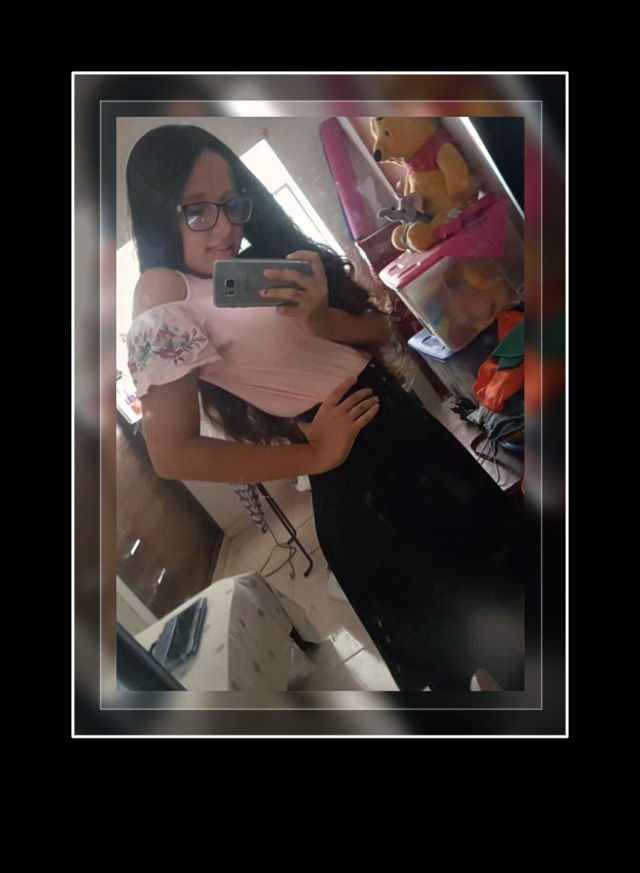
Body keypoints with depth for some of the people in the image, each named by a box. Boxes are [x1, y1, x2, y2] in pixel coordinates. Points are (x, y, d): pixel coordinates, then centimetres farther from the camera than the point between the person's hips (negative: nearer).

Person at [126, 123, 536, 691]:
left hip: (408, 428, 7)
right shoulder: (165, 291, -15)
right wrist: (314, 455, -16)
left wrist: (321, 317, -17)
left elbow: (381, 330, 6)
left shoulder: (268, 263, 4)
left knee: (503, 561, 25)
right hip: (352, 482, -7)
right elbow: (173, 454, -23)